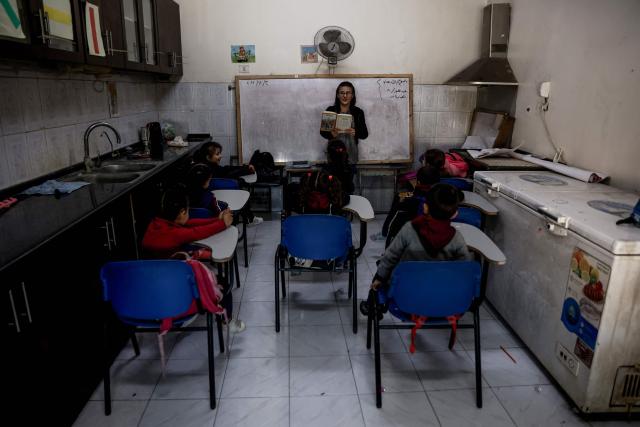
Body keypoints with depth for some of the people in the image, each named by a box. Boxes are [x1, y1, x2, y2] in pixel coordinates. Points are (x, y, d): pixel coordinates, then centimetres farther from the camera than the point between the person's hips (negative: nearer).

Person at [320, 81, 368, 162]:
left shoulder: (358, 112, 1)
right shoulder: (330, 110, 0)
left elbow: (365, 134, 2)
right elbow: (322, 131, 2)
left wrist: (355, 133, -17)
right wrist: (331, 134, -17)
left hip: (351, 152, 1)